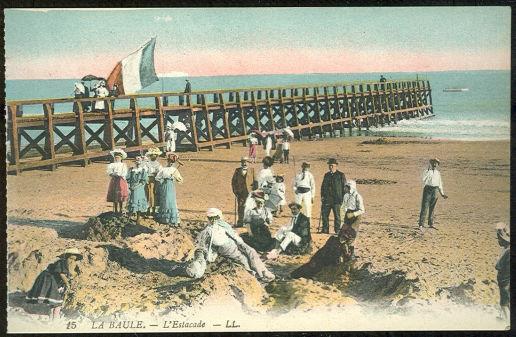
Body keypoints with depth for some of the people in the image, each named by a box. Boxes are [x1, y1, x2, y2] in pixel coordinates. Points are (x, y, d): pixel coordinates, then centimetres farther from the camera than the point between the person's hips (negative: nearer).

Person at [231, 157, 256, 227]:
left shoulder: (252, 170, 5)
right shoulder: (237, 170, 10)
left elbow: (255, 181, 4)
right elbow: (233, 181, 13)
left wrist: (253, 190, -3)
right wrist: (234, 190, 4)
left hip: (249, 192, -2)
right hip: (240, 192, 2)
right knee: (240, 207, 3)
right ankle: (240, 222, 9)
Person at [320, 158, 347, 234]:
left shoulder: (341, 175, -1)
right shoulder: (326, 175, 15)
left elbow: (344, 187, -2)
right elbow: (323, 186, 21)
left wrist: (342, 198, -7)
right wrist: (322, 196, 8)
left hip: (336, 200, -5)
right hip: (326, 199, 5)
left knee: (337, 216, 1)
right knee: (324, 215, 5)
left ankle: (337, 231, 8)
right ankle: (325, 230, 14)